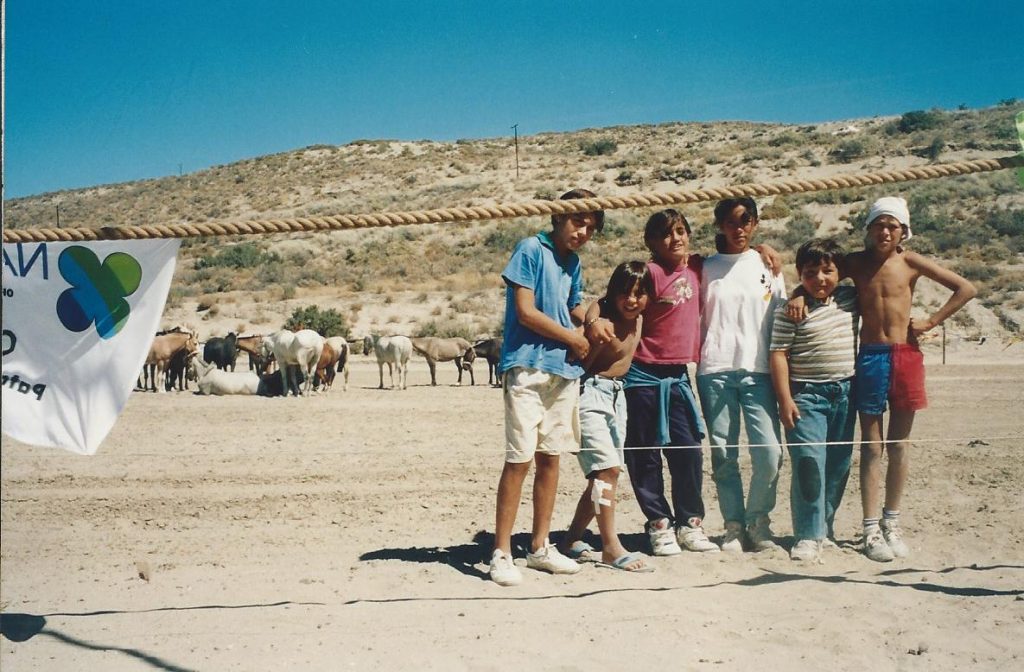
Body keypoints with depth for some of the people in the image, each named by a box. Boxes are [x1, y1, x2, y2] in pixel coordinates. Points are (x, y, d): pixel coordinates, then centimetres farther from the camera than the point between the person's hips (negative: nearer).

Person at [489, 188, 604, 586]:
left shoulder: (573, 263, 17)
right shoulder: (531, 249, -5)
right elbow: (525, 312, -12)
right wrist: (574, 338, -4)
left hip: (564, 371, 7)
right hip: (528, 368, -7)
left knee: (550, 458, 10)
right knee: (519, 459, -9)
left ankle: (540, 547, 19)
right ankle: (501, 554, -4)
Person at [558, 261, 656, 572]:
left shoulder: (638, 320, 5)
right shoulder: (600, 313, -17)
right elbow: (581, 362, -14)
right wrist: (597, 337, -23)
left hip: (617, 394, 8)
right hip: (590, 391, -8)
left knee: (604, 473, 9)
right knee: (607, 467, -17)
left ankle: (572, 540, 21)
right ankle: (611, 547, -14)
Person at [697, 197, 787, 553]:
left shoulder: (767, 267, 11)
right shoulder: (707, 267, 10)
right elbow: (696, 319, 12)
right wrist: (696, 359, 4)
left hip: (757, 370, 0)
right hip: (715, 370, 0)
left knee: (769, 451, -10)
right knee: (723, 454, 1)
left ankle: (758, 518, 10)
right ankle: (734, 524, 13)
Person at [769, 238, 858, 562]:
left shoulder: (850, 298, 6)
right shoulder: (791, 310, -9)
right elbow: (778, 354, -10)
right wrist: (785, 399, -13)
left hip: (845, 393, 6)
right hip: (806, 395, -5)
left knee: (838, 464, 10)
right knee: (809, 462, -12)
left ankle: (824, 526, 25)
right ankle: (808, 536, -7)